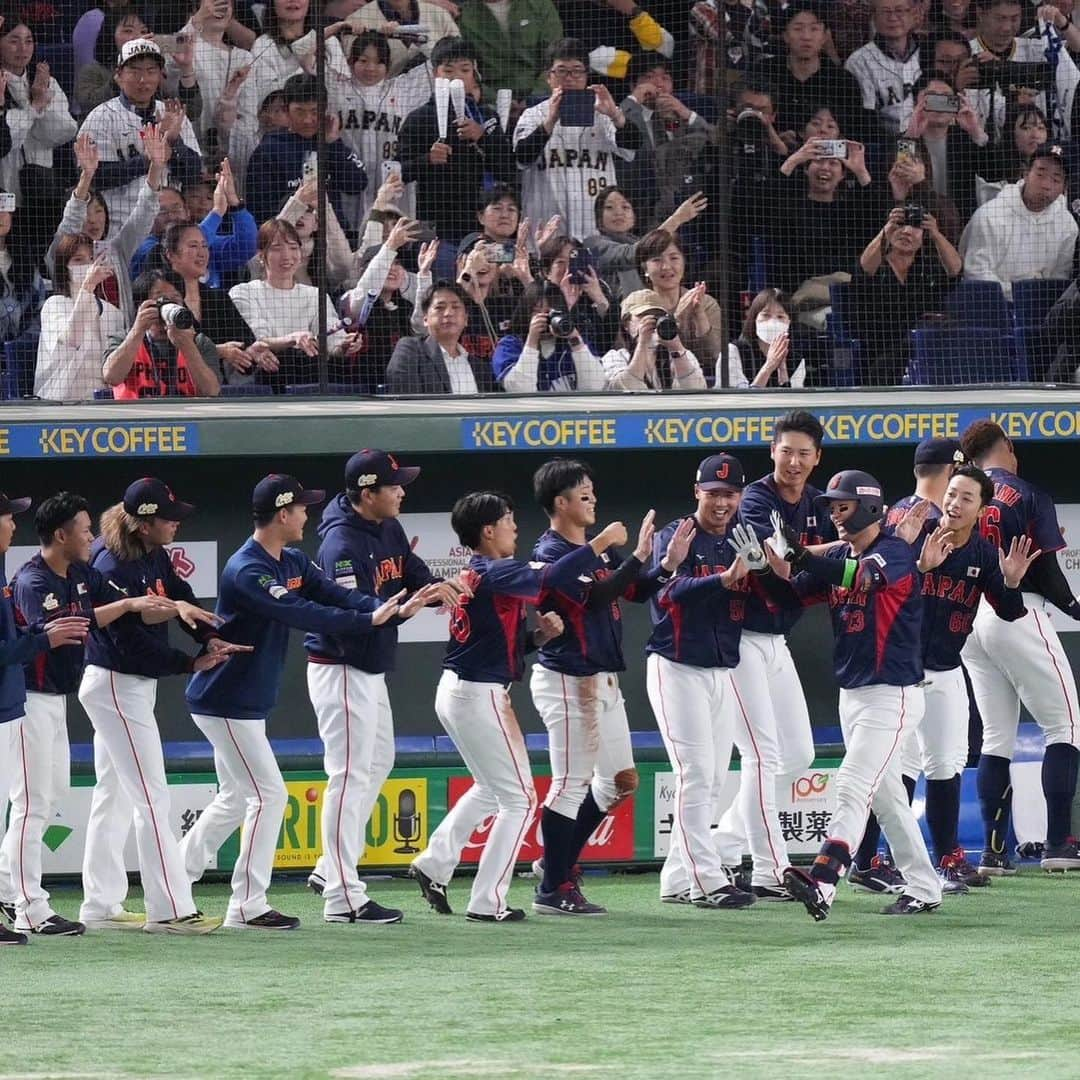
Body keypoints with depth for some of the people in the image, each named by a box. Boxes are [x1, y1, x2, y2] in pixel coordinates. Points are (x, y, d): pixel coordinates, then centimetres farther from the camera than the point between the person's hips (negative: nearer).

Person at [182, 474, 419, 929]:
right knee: (268, 793, -8)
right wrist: (369, 620, -33)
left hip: (246, 702, 10)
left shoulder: (293, 564, 7)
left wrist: (391, 608, -20)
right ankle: (248, 906, -3)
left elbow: (337, 595, -3)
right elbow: (304, 615, -31)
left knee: (236, 797, 17)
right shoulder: (246, 572, -23)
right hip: (226, 702, -10)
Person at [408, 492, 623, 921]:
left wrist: (538, 634, 0)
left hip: (456, 692, 10)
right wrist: (600, 543, -24)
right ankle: (486, 903, -2)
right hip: (481, 696, -10)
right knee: (519, 799, -1)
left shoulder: (474, 575, 12)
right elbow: (551, 577, -31)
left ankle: (434, 865, 27)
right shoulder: (493, 574, -16)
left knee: (490, 789, 27)